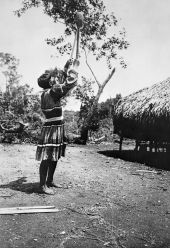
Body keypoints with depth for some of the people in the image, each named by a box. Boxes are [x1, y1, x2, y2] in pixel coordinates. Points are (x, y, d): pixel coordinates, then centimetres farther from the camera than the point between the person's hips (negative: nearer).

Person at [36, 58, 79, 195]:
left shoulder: (52, 92, 11)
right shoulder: (50, 93, -17)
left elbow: (64, 84, 29)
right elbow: (70, 83, -22)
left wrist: (66, 70, 22)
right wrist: (73, 68, -6)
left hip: (57, 129, 10)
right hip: (51, 129, -10)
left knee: (54, 157, 16)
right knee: (47, 158, -3)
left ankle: (50, 181, 27)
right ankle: (43, 185, 5)